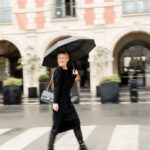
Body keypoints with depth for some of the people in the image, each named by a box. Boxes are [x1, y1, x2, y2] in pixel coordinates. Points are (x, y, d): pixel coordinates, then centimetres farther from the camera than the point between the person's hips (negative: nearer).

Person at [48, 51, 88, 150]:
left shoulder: (68, 70, 9)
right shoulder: (59, 71, -10)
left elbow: (69, 86, 12)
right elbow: (57, 87, -15)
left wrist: (74, 76, 4)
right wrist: (55, 102, -20)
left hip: (67, 101, 6)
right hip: (59, 102, -6)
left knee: (76, 122, 5)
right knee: (56, 126, 0)